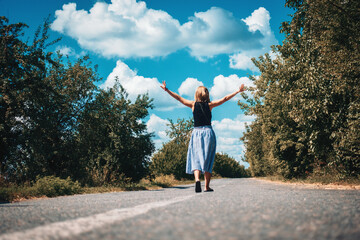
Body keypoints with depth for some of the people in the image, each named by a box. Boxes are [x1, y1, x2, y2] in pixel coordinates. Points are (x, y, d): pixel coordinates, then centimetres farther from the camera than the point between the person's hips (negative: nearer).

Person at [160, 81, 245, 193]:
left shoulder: (193, 104, 3)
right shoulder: (210, 105, 2)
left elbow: (179, 98, 7)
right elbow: (225, 98, 7)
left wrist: (166, 89, 14)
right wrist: (238, 91, 15)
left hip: (196, 132, 0)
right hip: (208, 132, 0)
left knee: (196, 158, 0)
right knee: (208, 160, 4)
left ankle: (197, 179, -25)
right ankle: (207, 186, 5)